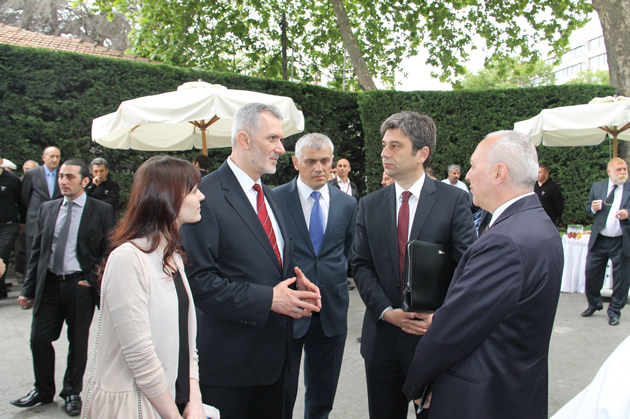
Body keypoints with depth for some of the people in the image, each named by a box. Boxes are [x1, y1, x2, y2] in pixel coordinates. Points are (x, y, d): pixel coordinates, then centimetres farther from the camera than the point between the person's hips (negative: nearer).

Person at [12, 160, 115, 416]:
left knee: (78, 342, 9)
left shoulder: (102, 211, -4)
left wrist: (92, 280, -11)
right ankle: (43, 390, 31)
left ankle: (72, 393, 29)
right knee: (39, 339, 7)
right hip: (48, 285, 4)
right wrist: (28, 289, 6)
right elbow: (36, 251, 10)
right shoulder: (47, 209, 9)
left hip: (80, 286, -3)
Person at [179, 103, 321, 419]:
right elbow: (198, 280, -21)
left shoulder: (269, 196, 13)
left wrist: (296, 283, -2)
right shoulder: (206, 195, -17)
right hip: (228, 361, -8)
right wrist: (267, 299, -22)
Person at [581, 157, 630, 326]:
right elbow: (588, 210, 12)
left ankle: (614, 311, 23)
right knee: (591, 274, 8)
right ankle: (594, 304, 31)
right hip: (599, 240, 2)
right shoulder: (597, 187, 7)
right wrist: (593, 208, -10)